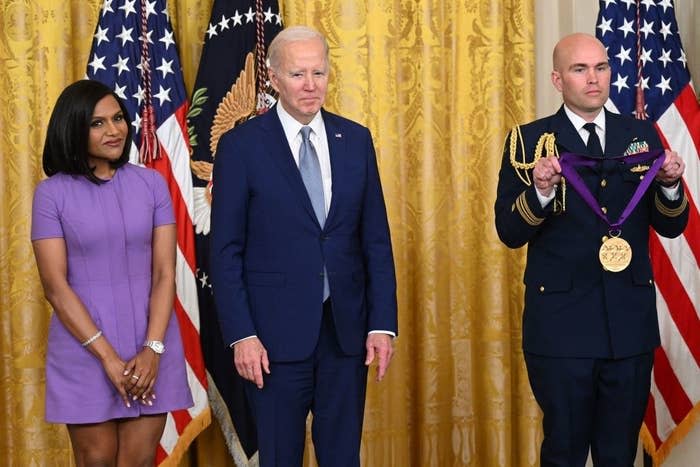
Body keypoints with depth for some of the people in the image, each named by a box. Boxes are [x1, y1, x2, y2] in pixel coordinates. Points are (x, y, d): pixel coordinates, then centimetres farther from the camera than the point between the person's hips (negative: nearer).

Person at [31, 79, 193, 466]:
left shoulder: (151, 184, 5)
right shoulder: (52, 193, -2)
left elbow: (164, 273, 1)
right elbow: (55, 286, -6)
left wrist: (153, 349, -11)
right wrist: (108, 356, -12)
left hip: (151, 349, 2)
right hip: (84, 348, -2)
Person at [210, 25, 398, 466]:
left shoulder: (356, 140, 6)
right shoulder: (241, 145, -4)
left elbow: (376, 240, 7)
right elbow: (226, 251, -4)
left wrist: (383, 323, 1)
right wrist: (241, 334, -10)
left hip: (347, 329, 3)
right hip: (277, 330, -3)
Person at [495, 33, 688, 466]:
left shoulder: (642, 134, 7)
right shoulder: (530, 139, -2)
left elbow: (671, 226, 7)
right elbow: (509, 232, -7)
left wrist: (669, 186, -13)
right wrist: (541, 191, -25)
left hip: (631, 320, 3)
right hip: (562, 323, -3)